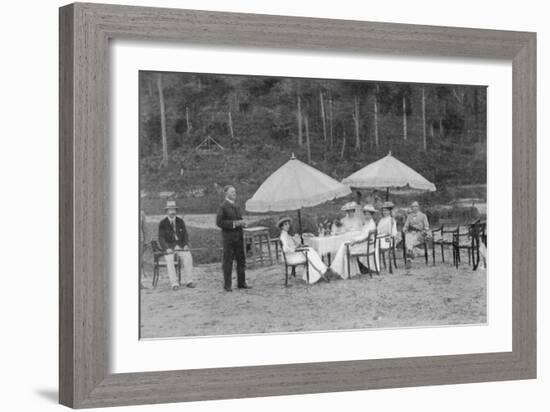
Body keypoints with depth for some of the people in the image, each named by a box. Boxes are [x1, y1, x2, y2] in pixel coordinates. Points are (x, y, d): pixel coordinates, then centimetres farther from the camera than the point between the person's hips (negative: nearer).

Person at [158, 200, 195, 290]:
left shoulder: (180, 221, 9)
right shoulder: (162, 223, 0)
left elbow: (185, 235, 9)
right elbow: (161, 238, -5)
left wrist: (186, 245, -10)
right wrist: (167, 248, -21)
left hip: (180, 246, 2)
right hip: (169, 247, -2)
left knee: (188, 257, -27)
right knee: (169, 260, -32)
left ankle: (188, 281, -22)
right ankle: (174, 283, -33)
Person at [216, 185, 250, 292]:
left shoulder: (236, 207, 17)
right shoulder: (223, 207, -7)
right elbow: (219, 222, -15)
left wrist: (242, 223, 4)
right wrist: (234, 223, -20)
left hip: (238, 237, 8)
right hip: (228, 238, -8)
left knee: (241, 260, 9)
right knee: (228, 262, -3)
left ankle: (241, 283, 16)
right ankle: (227, 285, 2)